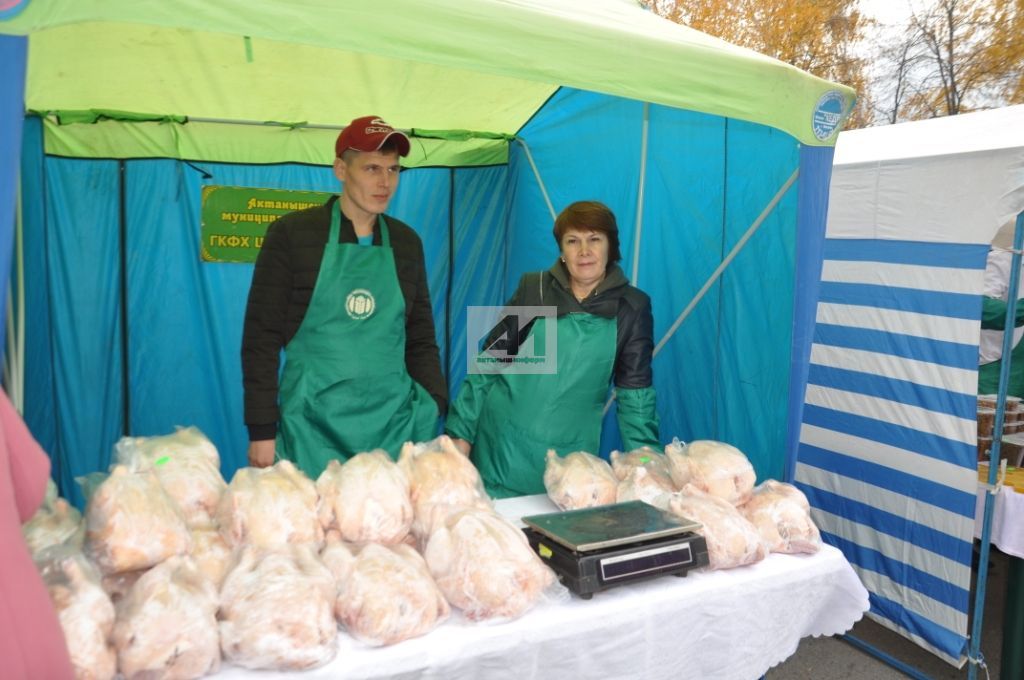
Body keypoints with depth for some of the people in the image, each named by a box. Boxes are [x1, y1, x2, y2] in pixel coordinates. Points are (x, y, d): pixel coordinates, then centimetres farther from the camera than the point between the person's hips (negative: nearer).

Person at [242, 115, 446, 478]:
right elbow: (261, 337, -3)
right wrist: (262, 430, -6)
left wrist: (436, 410, 3)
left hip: (396, 425, 3)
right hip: (313, 426, -3)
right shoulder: (292, 233, -2)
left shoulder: (406, 242, 8)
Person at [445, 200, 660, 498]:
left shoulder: (632, 307, -1)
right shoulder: (533, 289, -1)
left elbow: (635, 392, 1)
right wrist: (461, 432, 2)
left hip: (571, 455, 0)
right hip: (501, 448, 1)